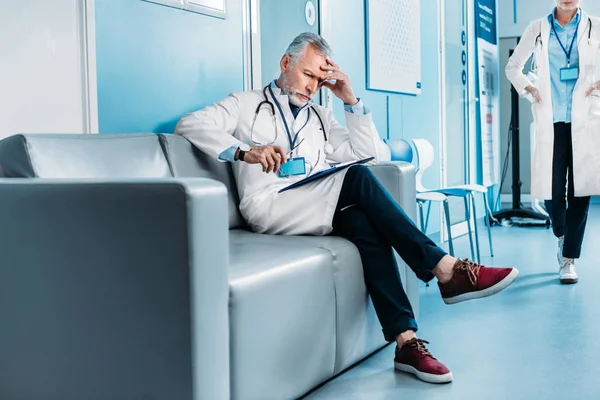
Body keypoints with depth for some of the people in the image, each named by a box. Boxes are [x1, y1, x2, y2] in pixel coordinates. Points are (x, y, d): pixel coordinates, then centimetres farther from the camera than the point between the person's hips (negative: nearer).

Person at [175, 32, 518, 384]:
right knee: (357, 179, -27)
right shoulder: (246, 105, 13)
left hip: (318, 212, 5)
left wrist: (351, 100, 8)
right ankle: (446, 271, -28)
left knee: (363, 221, -30)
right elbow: (190, 124, -5)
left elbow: (370, 155, 16)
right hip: (270, 209, -4)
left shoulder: (320, 118, 26)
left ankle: (407, 342, -35)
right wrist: (244, 151, -20)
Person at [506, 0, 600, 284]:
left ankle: (569, 258, 7)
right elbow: (513, 67, 20)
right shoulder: (537, 29, 8)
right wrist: (529, 89, 4)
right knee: (552, 191, -3)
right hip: (550, 122, 0)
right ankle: (561, 235, 28)